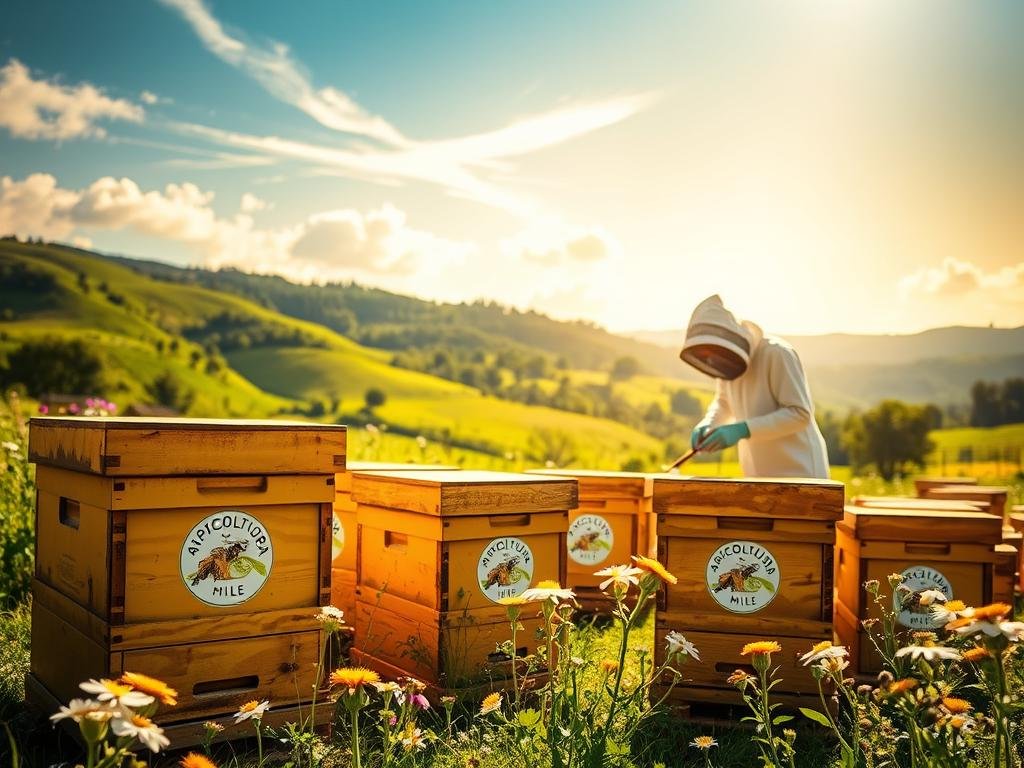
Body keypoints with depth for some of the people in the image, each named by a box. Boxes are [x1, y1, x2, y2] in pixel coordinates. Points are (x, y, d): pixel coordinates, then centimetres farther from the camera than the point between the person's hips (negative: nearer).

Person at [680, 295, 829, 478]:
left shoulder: (778, 354, -20)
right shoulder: (728, 361, 2)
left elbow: (800, 414, -21)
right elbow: (724, 403, 19)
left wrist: (742, 430, -28)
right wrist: (707, 424, -3)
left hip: (799, 472, -7)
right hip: (761, 477, 7)